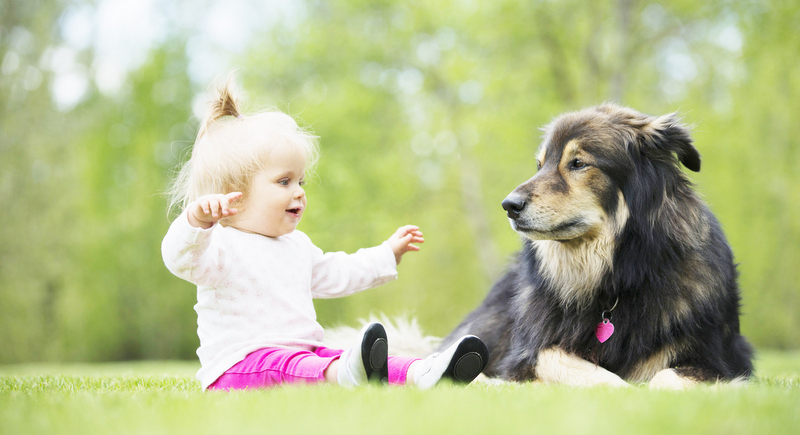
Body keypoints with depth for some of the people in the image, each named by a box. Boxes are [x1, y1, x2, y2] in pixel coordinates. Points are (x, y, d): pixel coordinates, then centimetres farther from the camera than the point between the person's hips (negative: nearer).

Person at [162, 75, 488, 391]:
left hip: (303, 353, 8)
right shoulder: (221, 246, -9)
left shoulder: (297, 245, 22)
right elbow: (181, 259, -29)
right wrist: (199, 219, -49)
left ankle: (421, 374, -38)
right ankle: (344, 376, -67)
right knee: (284, 369, -37)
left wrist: (387, 254, 40)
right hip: (240, 366, -8)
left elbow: (334, 276, 37)